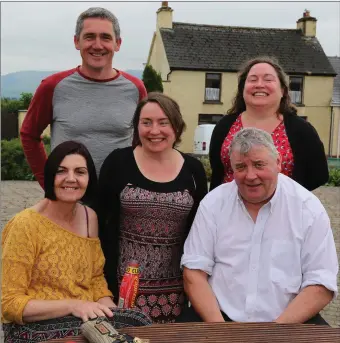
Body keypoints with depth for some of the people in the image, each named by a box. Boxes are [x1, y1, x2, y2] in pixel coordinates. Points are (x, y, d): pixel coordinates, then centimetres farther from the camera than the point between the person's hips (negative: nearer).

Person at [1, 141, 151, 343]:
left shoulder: (90, 217, 4)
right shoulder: (25, 226, -15)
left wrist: (108, 308, -8)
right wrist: (72, 305, -23)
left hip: (86, 318, 6)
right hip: (36, 326, -6)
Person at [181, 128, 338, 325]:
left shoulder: (309, 208, -2)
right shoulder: (213, 203, 1)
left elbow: (321, 284, -4)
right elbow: (194, 271, -1)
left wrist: (275, 332, -15)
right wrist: (218, 327, -14)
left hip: (290, 320, 0)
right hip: (219, 315, 0)